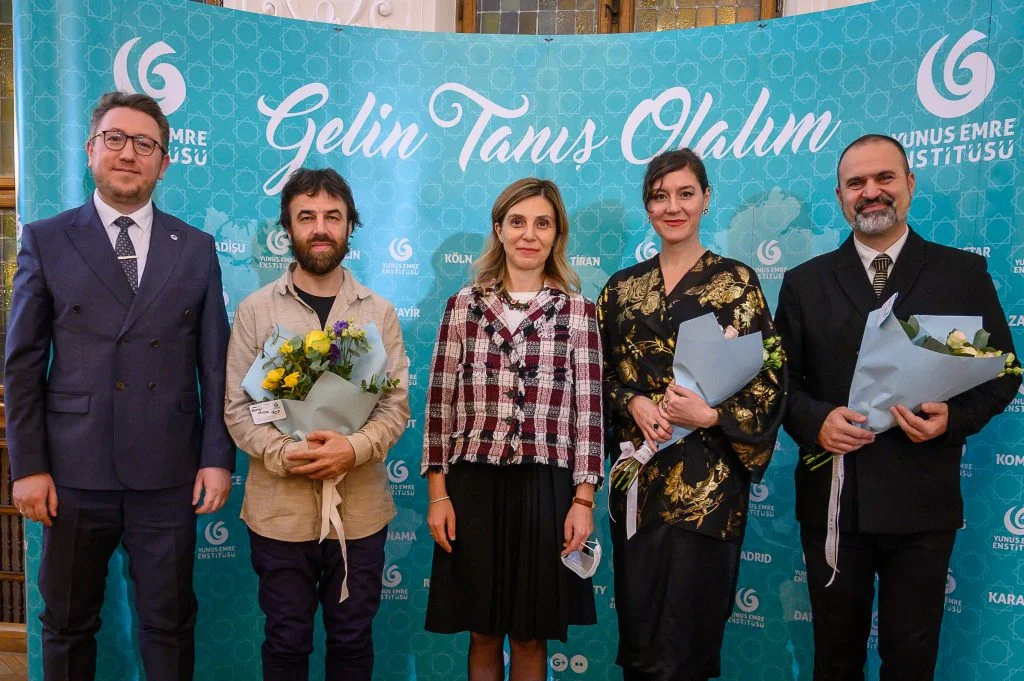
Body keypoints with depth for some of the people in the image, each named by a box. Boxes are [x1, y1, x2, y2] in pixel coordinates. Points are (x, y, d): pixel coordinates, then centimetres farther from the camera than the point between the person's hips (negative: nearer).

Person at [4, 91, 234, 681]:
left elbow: (215, 363, 3)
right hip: (74, 473, 0)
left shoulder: (197, 249, 4)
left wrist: (218, 457, -3)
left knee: (170, 625, 13)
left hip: (169, 475, 0)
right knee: (68, 626, 16)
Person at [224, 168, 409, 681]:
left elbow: (397, 406, -1)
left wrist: (354, 448, -19)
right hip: (279, 509, -1)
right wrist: (284, 454, -19)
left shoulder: (379, 312, 3)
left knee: (352, 639, 15)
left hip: (359, 510, 1)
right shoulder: (255, 310, 0)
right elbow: (237, 409, -3)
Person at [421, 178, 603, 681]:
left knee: (531, 635, 12)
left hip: (545, 488, -1)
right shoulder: (463, 305, 3)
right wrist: (438, 493, 0)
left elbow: (588, 410, 0)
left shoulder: (578, 311, 1)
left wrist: (583, 500, -4)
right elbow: (440, 403, 3)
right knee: (482, 632, 14)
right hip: (474, 486, 1)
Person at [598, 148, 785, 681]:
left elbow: (768, 378, -3)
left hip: (707, 480, -3)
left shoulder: (737, 281, 0)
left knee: (687, 637, 2)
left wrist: (710, 415, -18)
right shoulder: (622, 287, 9)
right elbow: (601, 375, 9)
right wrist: (634, 403, -10)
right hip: (638, 473, 3)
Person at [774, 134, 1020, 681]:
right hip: (832, 499, 1)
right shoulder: (805, 282, 4)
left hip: (922, 503, 0)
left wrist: (954, 417, -14)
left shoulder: (964, 273, 3)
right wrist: (816, 421, -15)